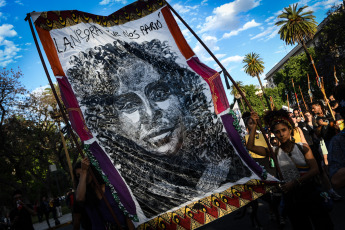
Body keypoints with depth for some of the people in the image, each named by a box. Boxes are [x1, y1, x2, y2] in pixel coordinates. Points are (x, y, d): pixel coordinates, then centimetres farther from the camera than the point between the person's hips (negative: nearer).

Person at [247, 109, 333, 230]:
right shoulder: (275, 152, 1)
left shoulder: (303, 147, -1)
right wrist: (254, 126, -10)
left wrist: (295, 183, -18)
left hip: (308, 191, -1)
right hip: (290, 196, 1)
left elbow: (315, 169, -9)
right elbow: (250, 146, -5)